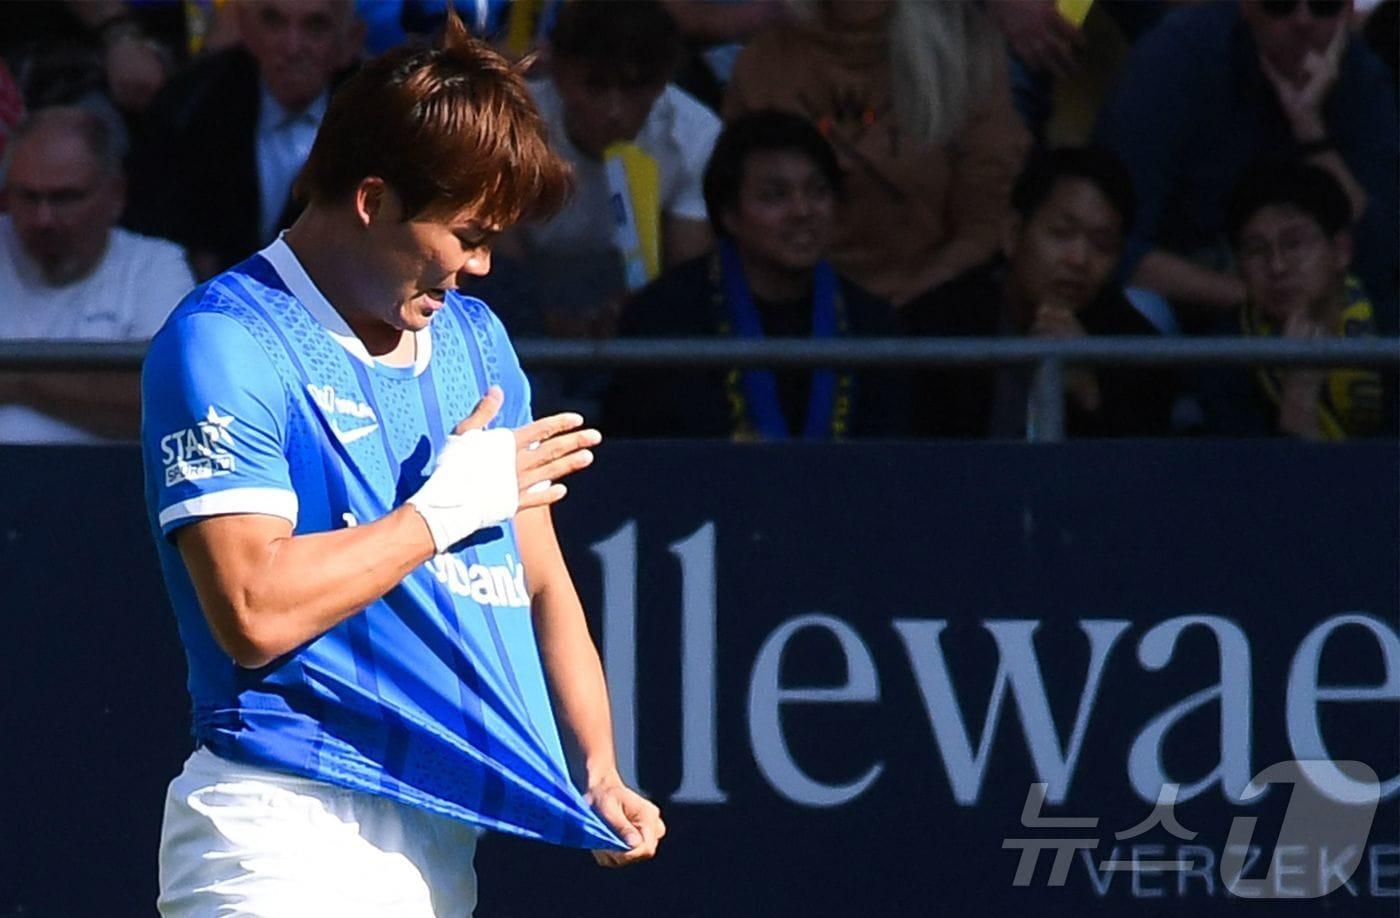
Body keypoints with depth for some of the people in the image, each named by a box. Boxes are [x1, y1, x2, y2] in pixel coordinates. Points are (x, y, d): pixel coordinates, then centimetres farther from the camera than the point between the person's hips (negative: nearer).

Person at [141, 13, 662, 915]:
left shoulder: (474, 337, 17)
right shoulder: (224, 346, -9)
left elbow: (540, 583, 21)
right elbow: (255, 612, -19)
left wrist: (598, 772, 7)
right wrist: (447, 507, -9)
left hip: (443, 838, 7)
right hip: (288, 839, -7)